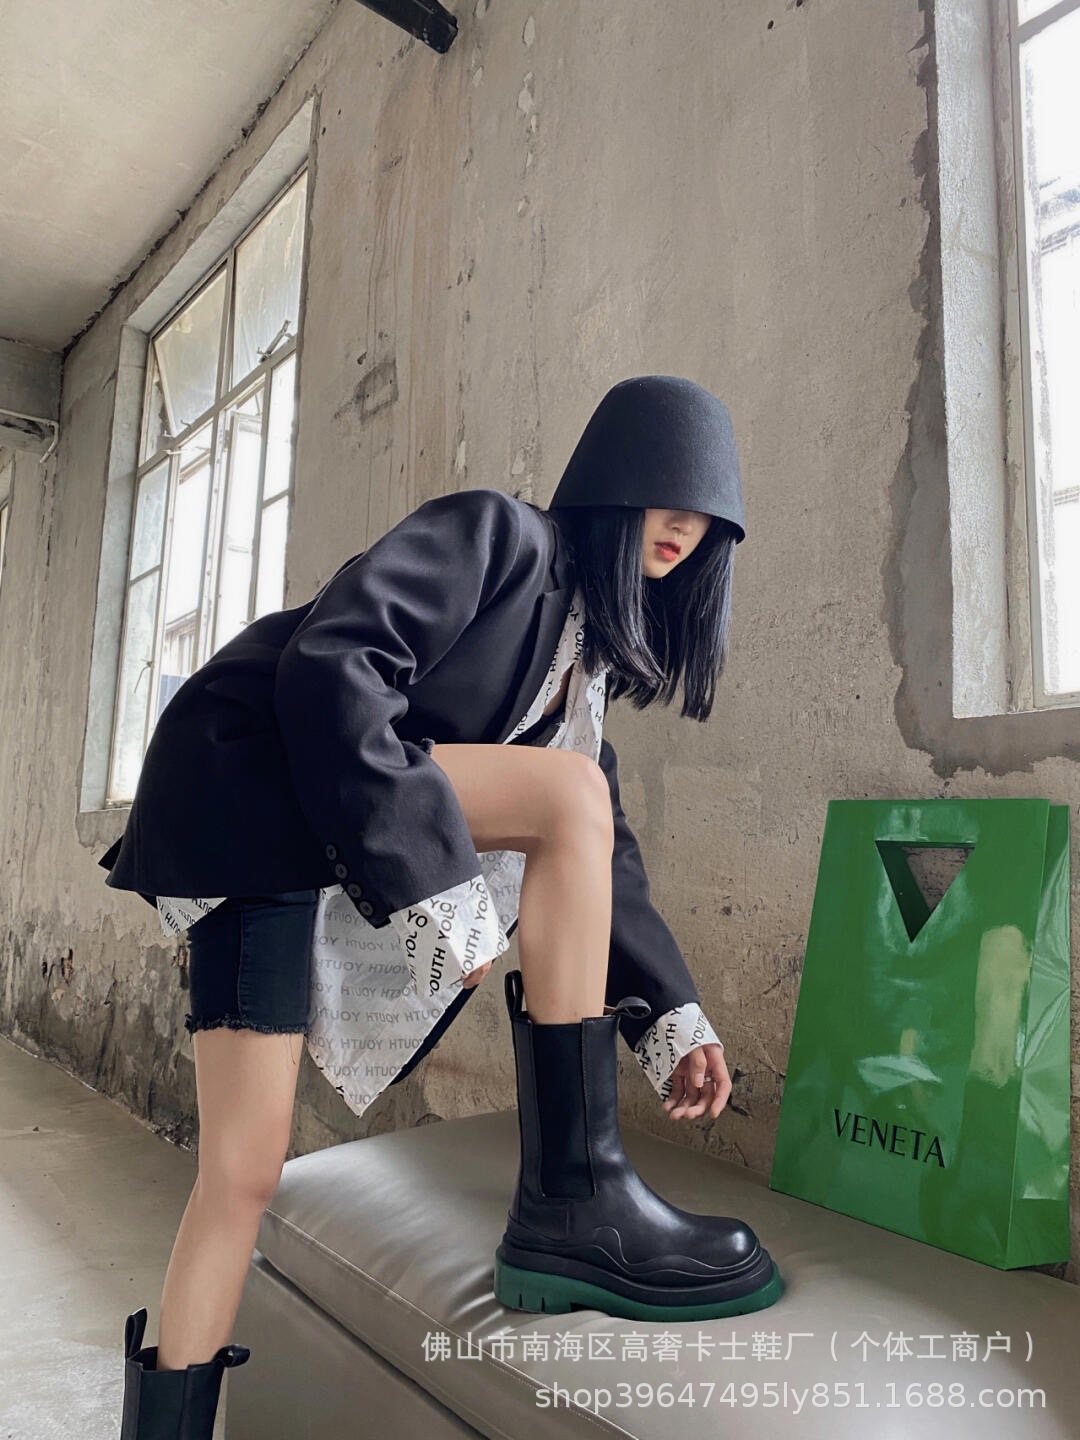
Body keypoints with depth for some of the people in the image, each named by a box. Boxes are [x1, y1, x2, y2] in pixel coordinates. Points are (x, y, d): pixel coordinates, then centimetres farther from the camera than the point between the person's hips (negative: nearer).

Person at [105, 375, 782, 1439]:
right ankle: (569, 1207, -18)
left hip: (318, 846, 8)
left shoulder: (587, 647, 16)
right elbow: (331, 660, -22)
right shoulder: (499, 534, -7)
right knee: (572, 791, -21)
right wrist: (436, 874, -25)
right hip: (248, 769, -7)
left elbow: (597, 858, 14)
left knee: (245, 1170, 2)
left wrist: (668, 1011, 5)